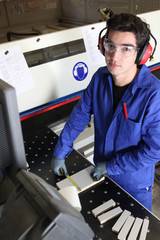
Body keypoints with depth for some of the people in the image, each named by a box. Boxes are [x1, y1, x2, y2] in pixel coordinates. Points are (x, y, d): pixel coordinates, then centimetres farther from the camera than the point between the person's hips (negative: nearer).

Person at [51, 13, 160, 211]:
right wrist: (60, 152, -3)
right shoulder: (100, 78, -14)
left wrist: (110, 166, -20)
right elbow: (79, 115, -4)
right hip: (101, 172, 5)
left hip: (134, 181, -4)